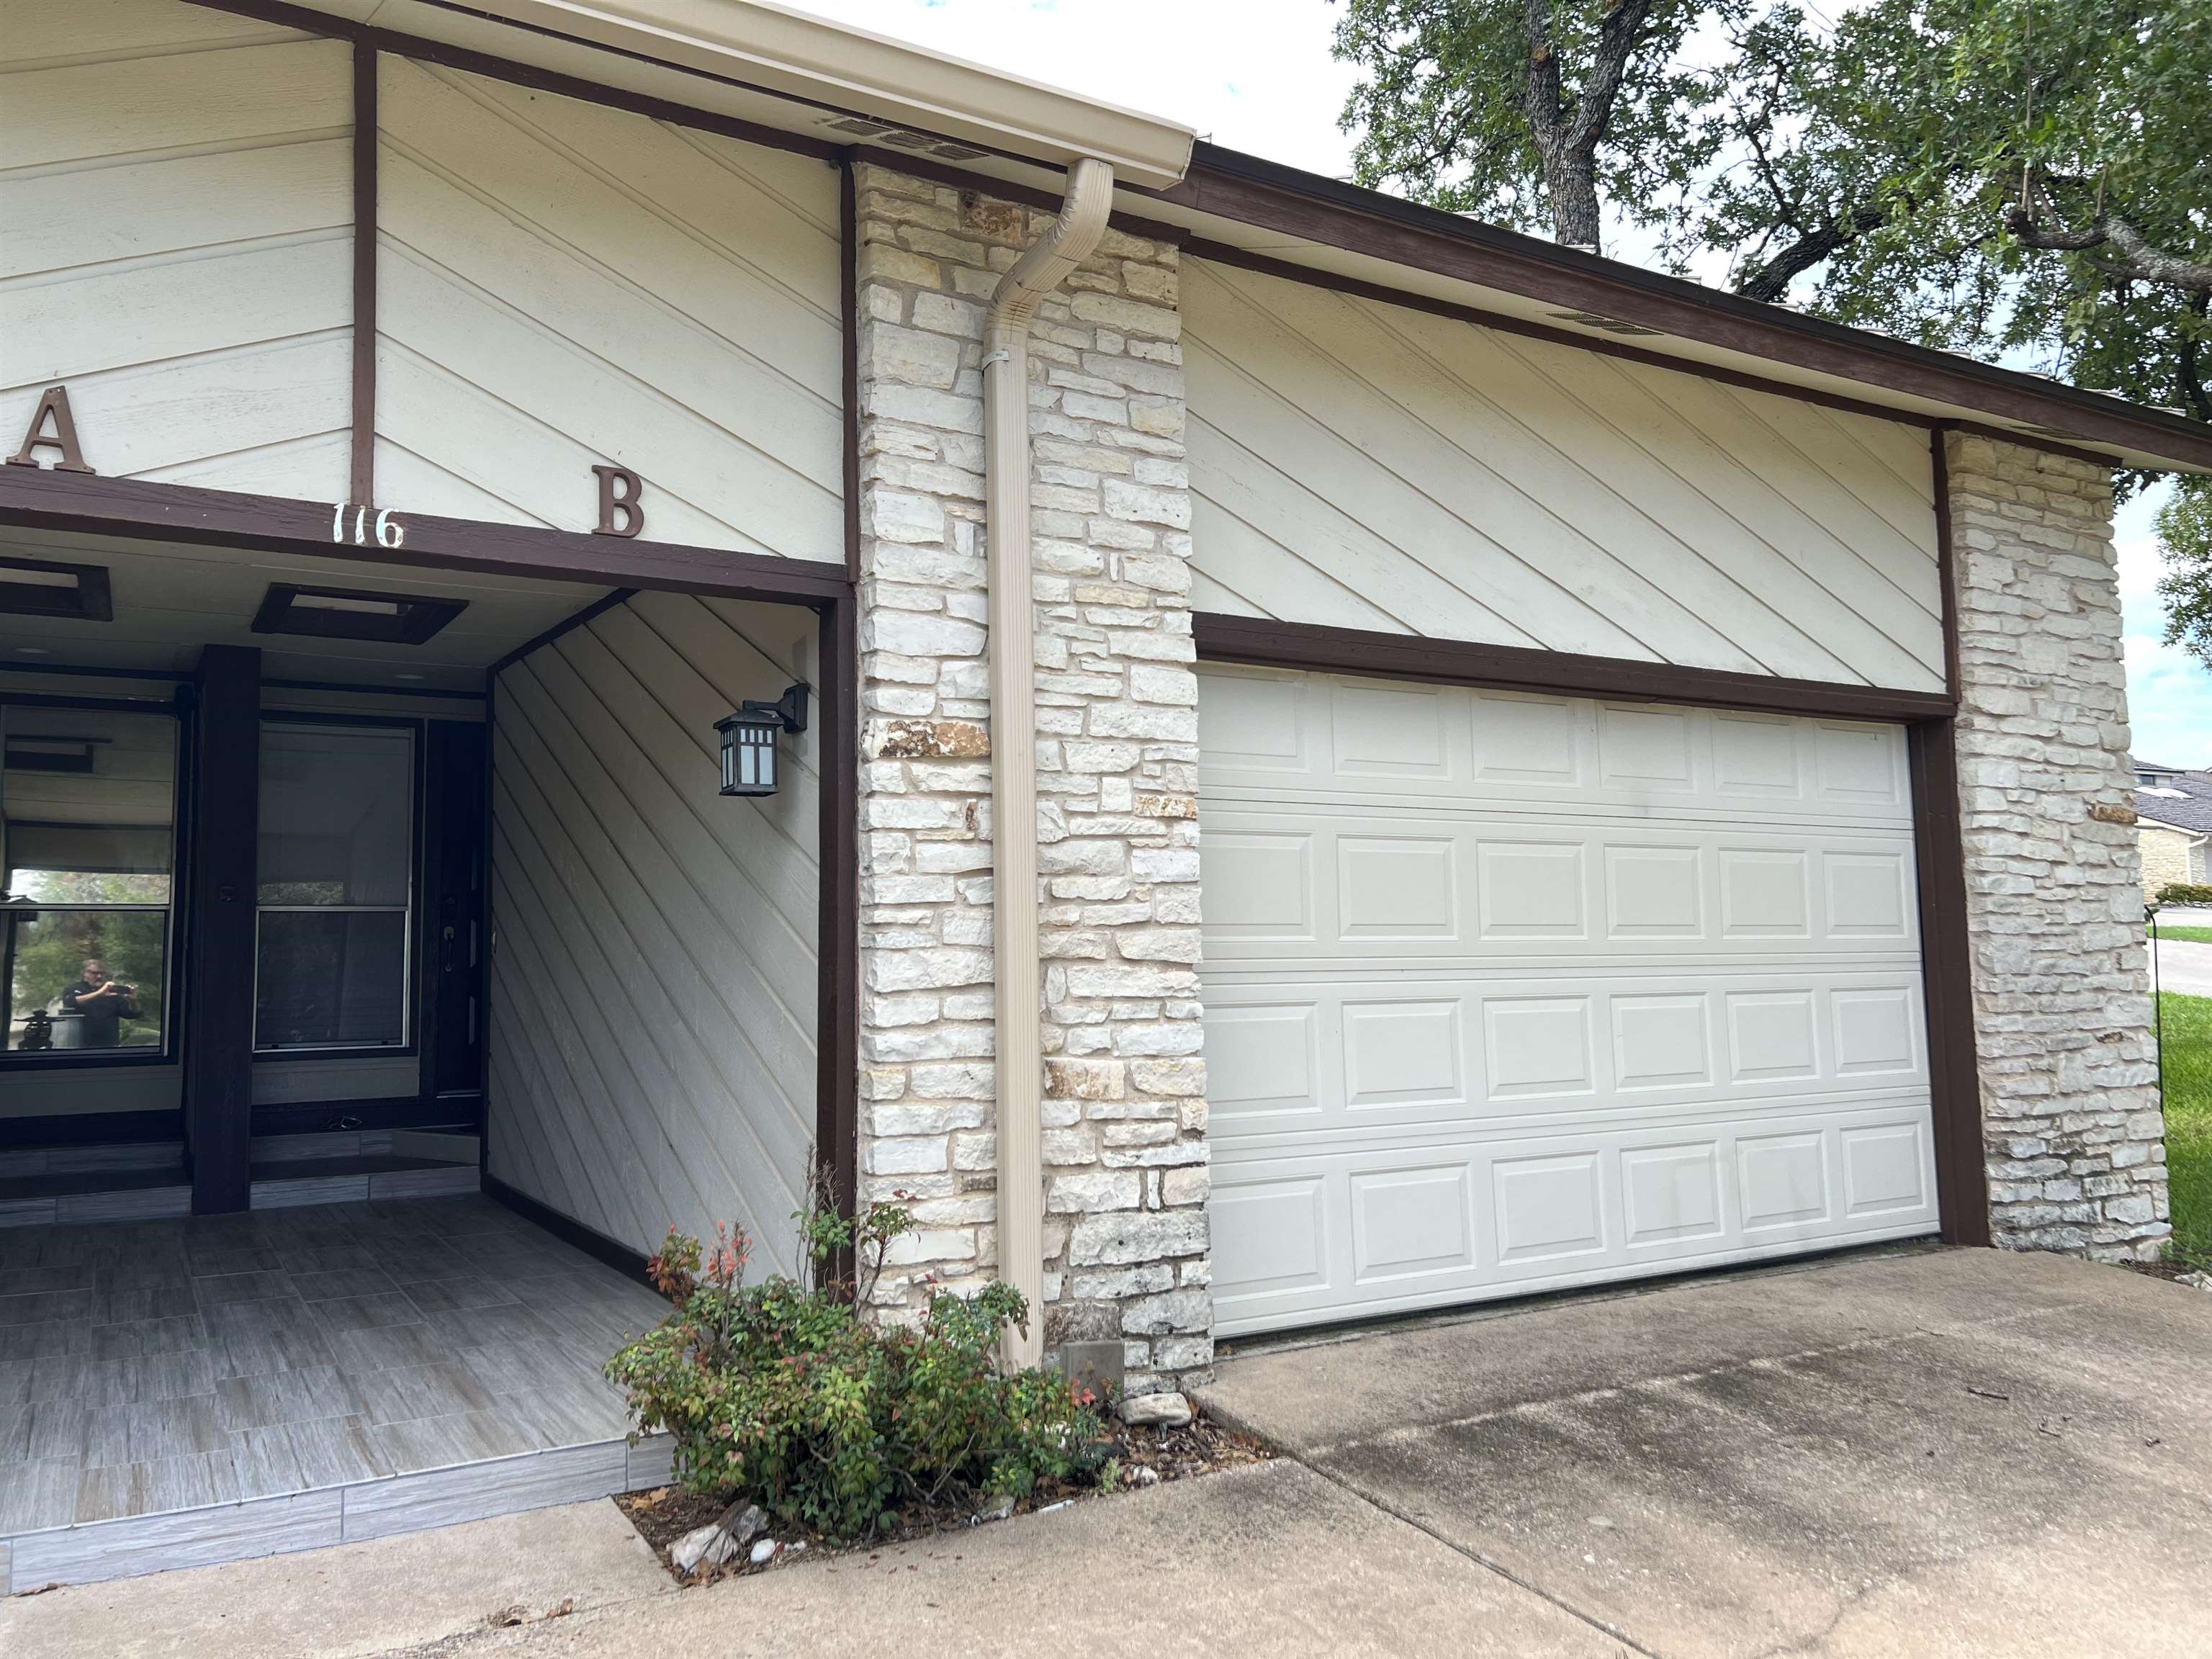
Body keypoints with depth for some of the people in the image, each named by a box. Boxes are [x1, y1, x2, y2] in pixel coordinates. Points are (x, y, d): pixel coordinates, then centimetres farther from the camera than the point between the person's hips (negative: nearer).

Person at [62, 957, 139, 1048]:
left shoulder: (112, 991, 11)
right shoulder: (74, 990, 5)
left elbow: (133, 1014, 5)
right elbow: (70, 1003, -19)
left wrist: (133, 1001, -17)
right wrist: (99, 993, -29)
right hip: (80, 1046, -2)